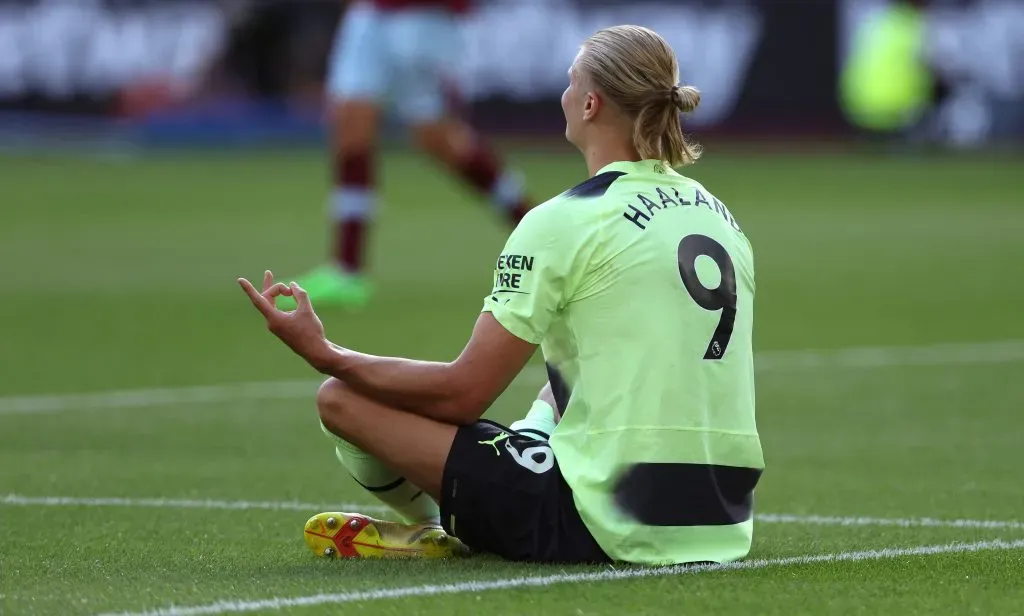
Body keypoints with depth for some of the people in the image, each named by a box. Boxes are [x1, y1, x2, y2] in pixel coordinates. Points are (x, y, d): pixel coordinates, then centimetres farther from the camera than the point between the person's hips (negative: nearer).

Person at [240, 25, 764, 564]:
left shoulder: (563, 223, -10)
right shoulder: (720, 214, 11)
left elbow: (461, 394, -10)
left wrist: (322, 354, 0)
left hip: (607, 529, -8)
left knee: (342, 399, 1)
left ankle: (438, 533, 23)